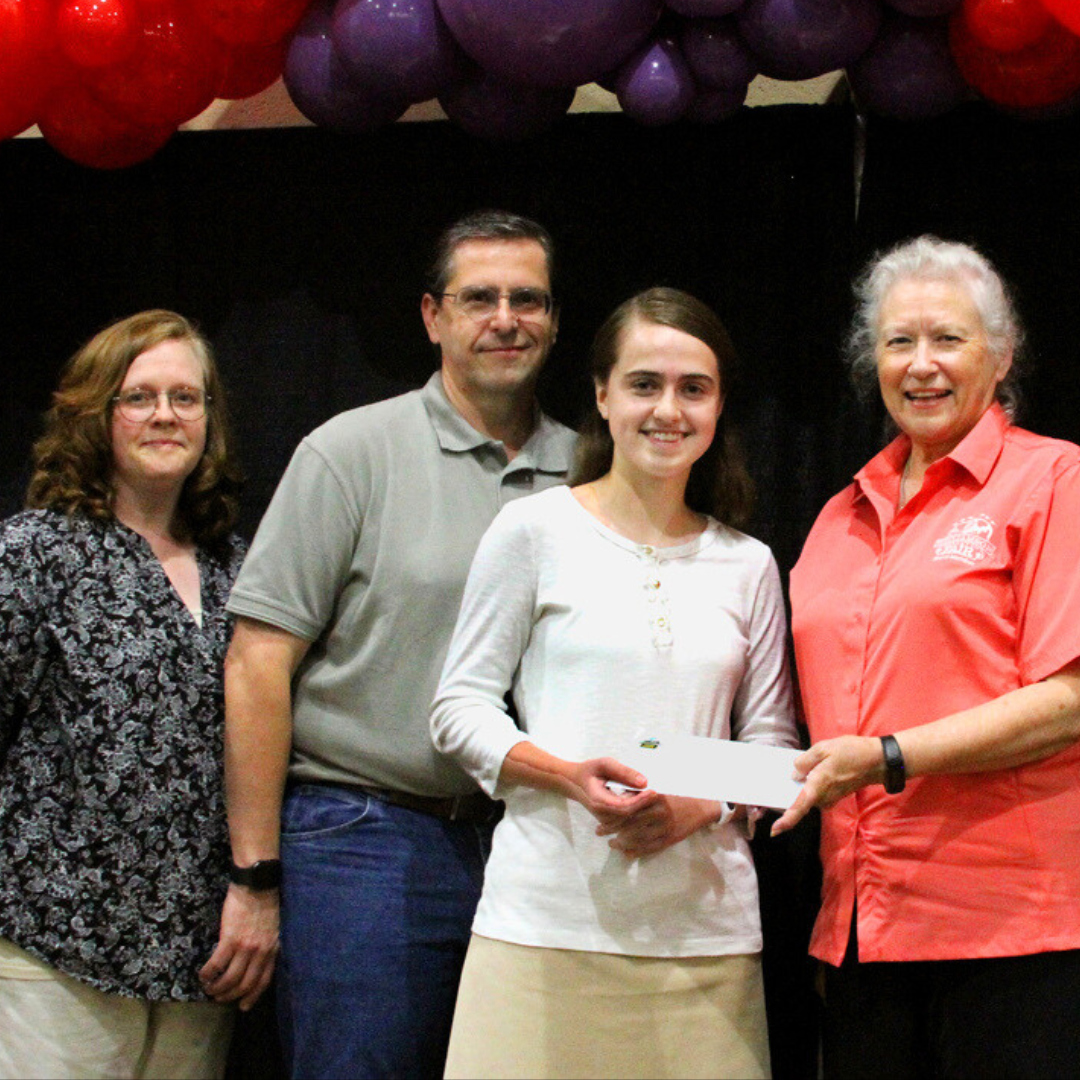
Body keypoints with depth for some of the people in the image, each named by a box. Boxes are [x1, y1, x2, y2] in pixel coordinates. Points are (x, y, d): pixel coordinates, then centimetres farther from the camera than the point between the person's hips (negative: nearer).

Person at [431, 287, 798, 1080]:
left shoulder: (748, 566, 13)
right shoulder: (536, 531, 4)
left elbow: (773, 742, 15)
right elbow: (461, 707, 3)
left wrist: (702, 802, -6)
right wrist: (568, 775, -13)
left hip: (704, 925, 3)